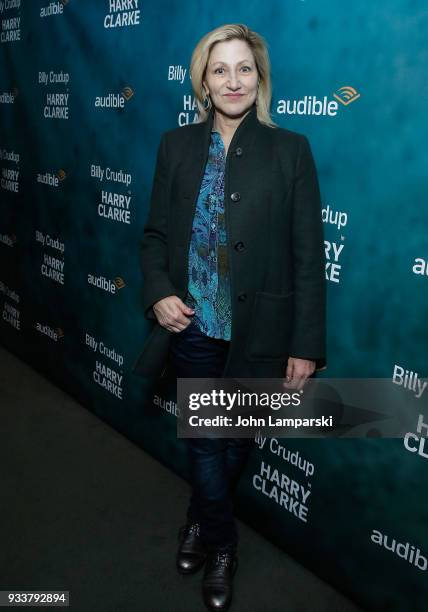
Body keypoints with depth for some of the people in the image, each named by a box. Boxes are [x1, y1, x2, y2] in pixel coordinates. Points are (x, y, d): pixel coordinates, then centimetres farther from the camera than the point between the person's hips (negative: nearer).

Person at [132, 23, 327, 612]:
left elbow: (308, 256, -7)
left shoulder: (290, 150, -6)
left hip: (258, 331, -1)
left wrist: (307, 344, -8)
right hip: (193, 326, 1)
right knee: (205, 441, 11)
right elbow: (155, 234, 7)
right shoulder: (177, 145, 1)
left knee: (236, 439, 18)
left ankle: (202, 519, 48)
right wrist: (158, 294, -11)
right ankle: (222, 544, 37)